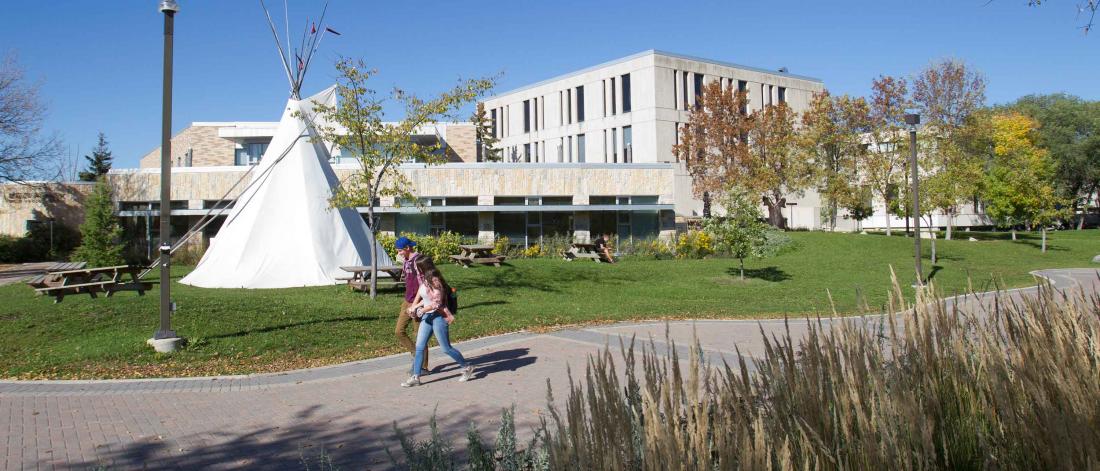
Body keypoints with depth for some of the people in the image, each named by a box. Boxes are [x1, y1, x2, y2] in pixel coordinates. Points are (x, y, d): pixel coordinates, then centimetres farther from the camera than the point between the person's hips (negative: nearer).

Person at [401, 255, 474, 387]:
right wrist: (414, 307, 5)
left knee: (446, 348, 1)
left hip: (438, 316, -9)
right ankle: (415, 377, 9)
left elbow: (436, 303, -21)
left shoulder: (435, 281, -20)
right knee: (419, 347, 4)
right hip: (427, 316, 9)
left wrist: (420, 311, -13)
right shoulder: (424, 280, 7)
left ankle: (467, 368, 18)